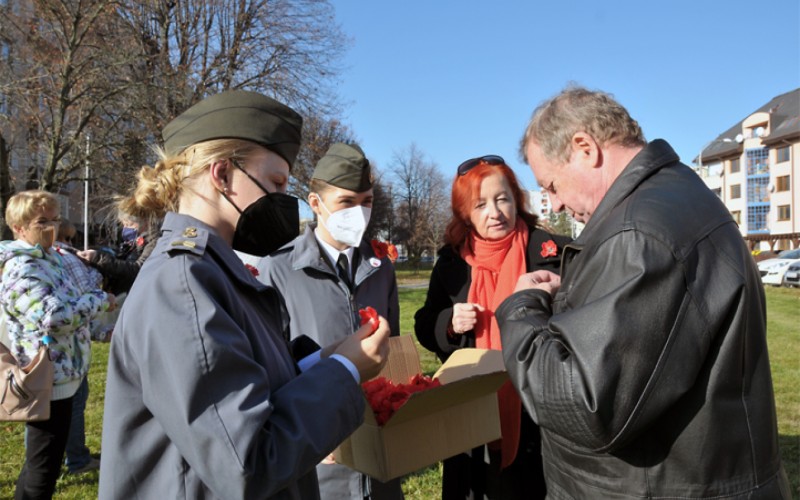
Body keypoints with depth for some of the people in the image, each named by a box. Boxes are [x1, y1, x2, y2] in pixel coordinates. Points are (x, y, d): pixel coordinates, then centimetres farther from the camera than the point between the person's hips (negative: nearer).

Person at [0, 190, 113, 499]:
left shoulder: (47, 258, 11)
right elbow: (55, 318, -31)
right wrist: (99, 299, -19)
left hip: (58, 375, 10)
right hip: (49, 380, -10)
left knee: (41, 462, 24)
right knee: (43, 468, 2)